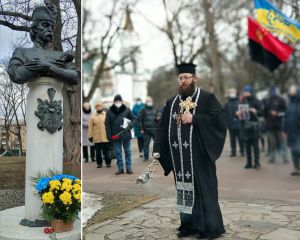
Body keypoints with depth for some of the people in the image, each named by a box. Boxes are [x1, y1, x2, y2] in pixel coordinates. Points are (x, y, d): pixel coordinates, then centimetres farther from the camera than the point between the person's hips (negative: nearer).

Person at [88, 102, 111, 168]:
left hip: (105, 137, -1)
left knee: (106, 151, 2)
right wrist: (90, 136, -1)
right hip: (96, 138, 1)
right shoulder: (93, 117, 6)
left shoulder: (106, 115, 4)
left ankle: (108, 163, 14)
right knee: (98, 151, 7)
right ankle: (99, 163, 19)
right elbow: (90, 127, 4)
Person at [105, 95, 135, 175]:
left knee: (128, 151, 6)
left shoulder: (127, 110, -1)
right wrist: (109, 135, -5)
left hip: (126, 134, 0)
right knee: (118, 153, 6)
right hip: (116, 135, 0)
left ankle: (129, 168, 14)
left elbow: (133, 119, 5)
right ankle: (120, 168, 14)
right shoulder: (109, 111, -1)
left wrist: (129, 126, -14)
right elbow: (107, 124, 1)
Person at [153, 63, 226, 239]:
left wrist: (194, 118, -17)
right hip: (180, 156, 5)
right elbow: (163, 127, 9)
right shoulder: (172, 103, 13)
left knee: (203, 190, 0)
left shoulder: (207, 98, -1)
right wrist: (158, 149, -1)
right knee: (185, 189, 10)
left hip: (199, 154, -5)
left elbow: (219, 118, -14)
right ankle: (189, 225, 22)